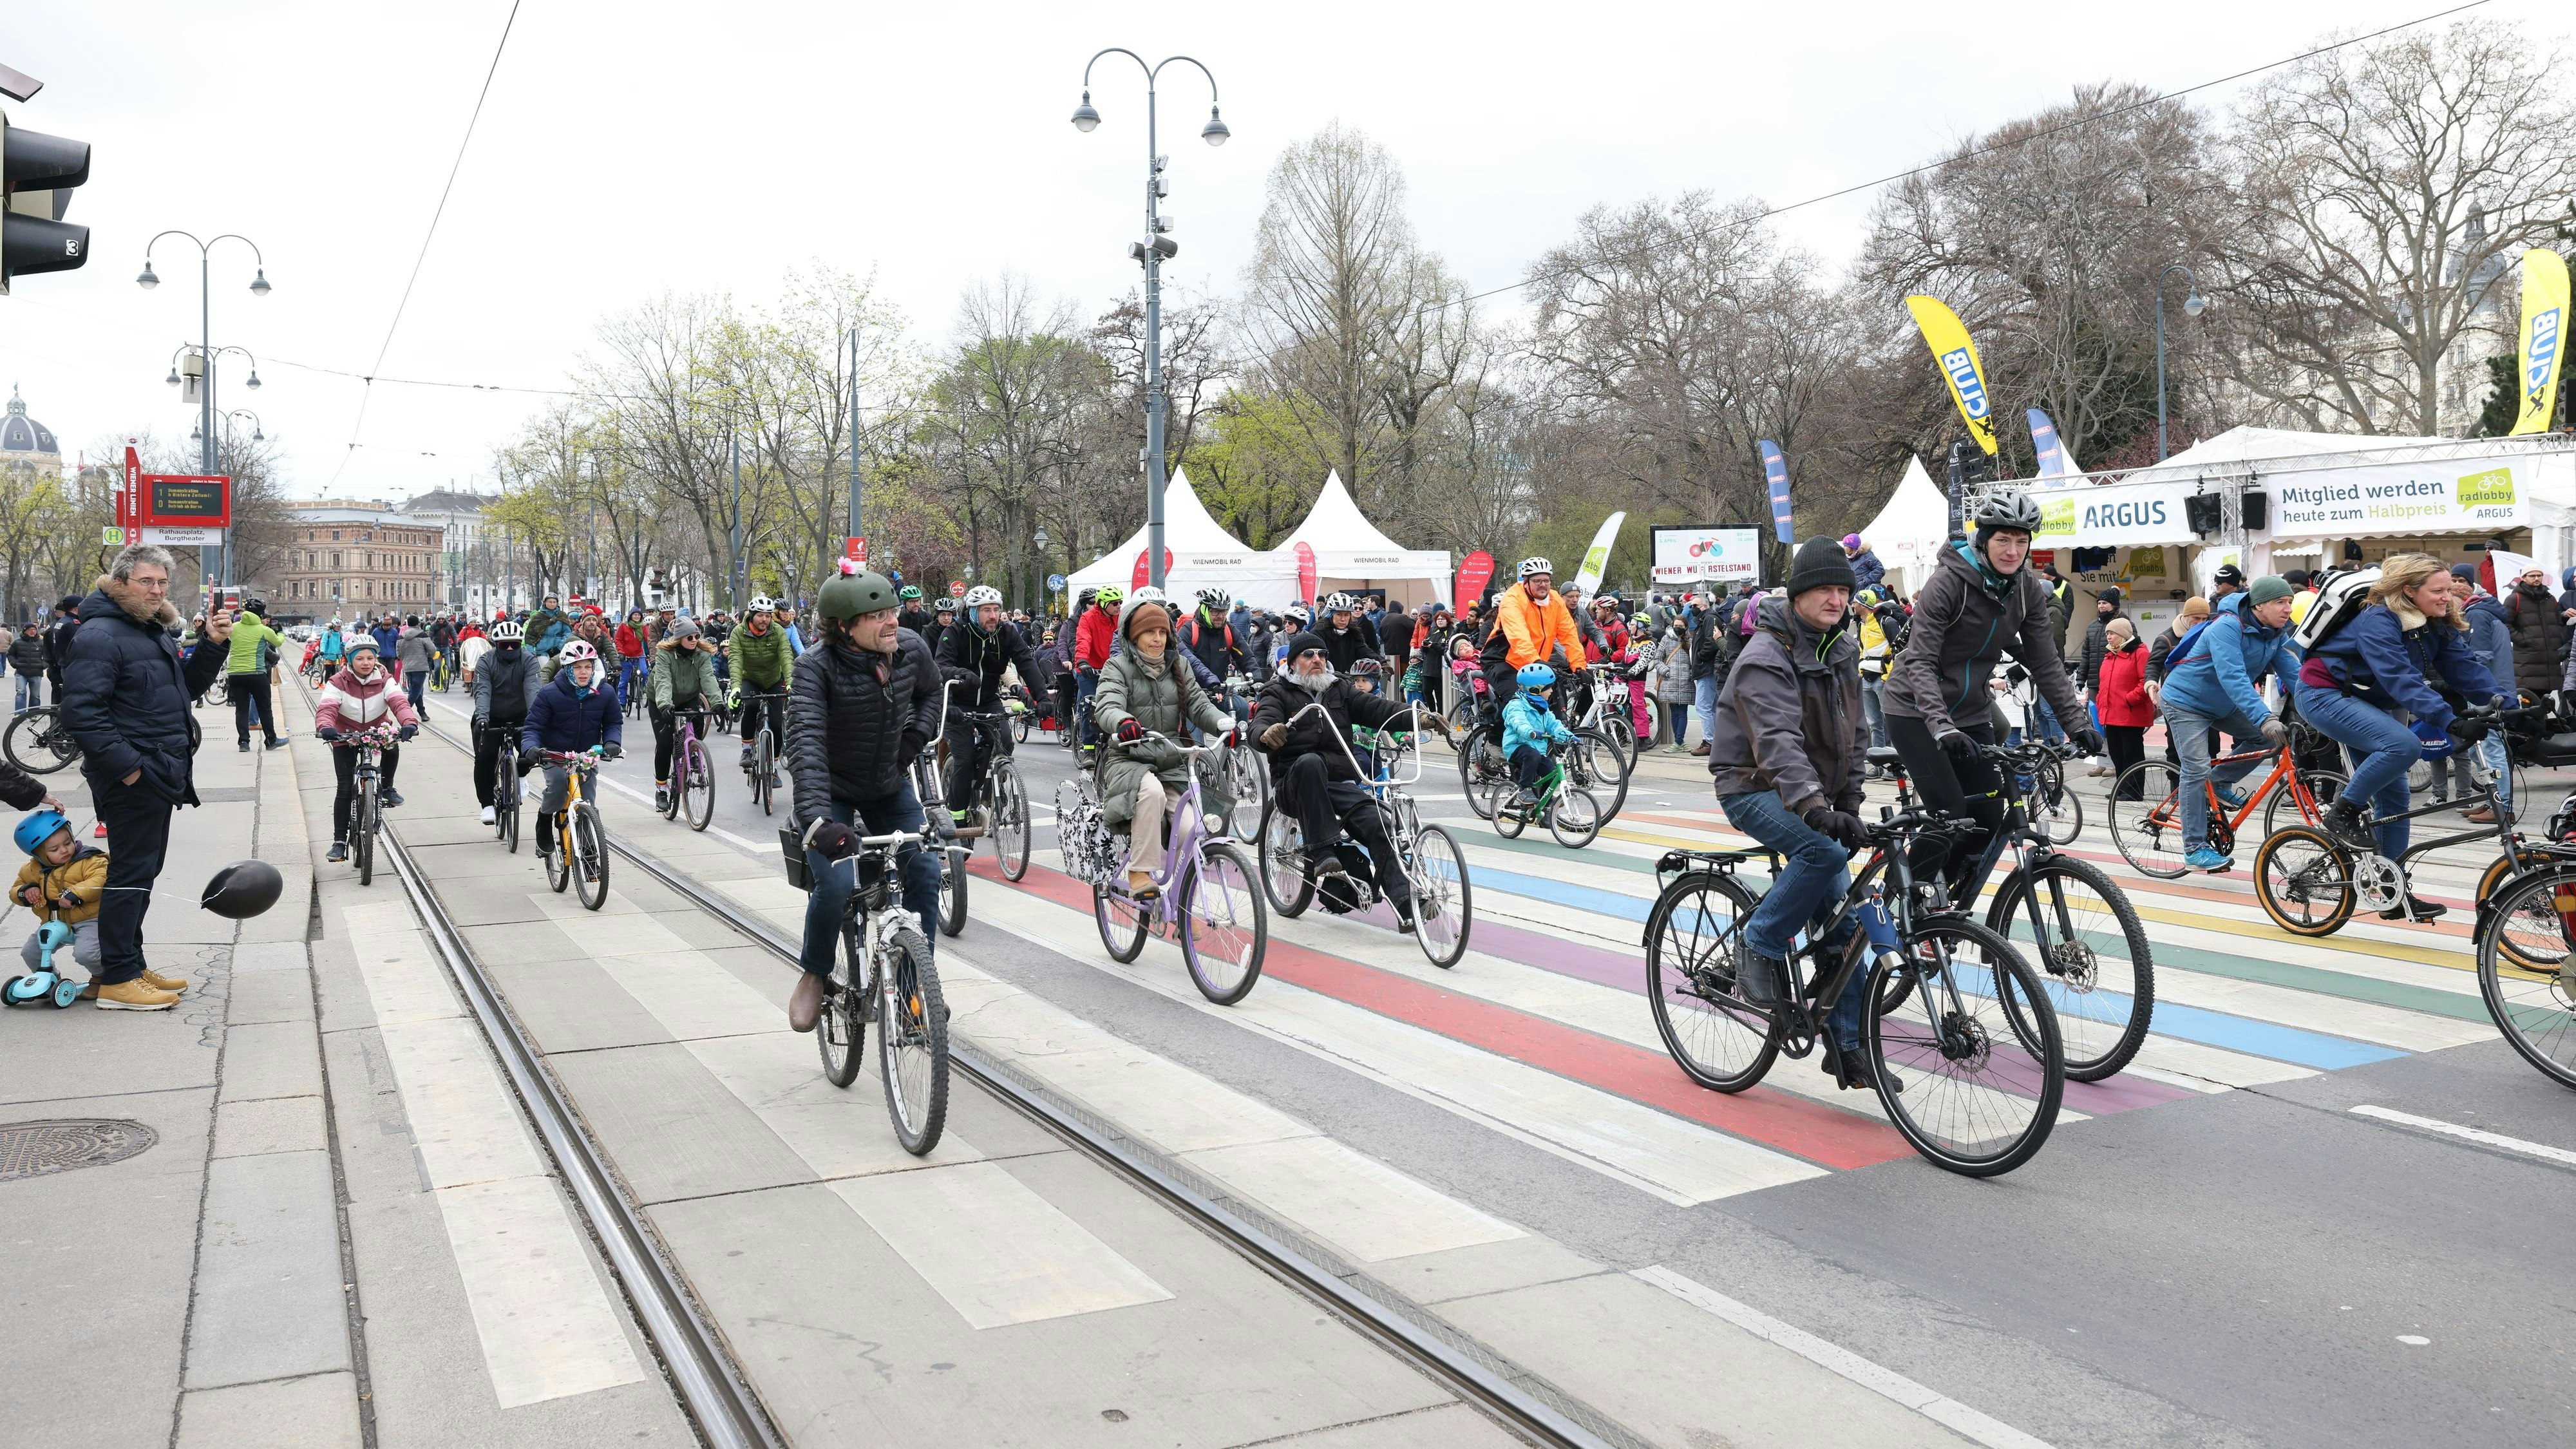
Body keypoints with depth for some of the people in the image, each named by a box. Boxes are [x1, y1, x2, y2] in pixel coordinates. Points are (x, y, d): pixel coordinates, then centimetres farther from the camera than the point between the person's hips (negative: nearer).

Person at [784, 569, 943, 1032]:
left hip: (891, 786, 4)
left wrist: (916, 737, -5)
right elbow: (805, 743, -39)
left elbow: (930, 691, 12)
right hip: (832, 791, -4)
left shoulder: (911, 648, -13)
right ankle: (814, 976, 6)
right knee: (837, 883, -22)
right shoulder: (818, 667, -28)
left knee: (925, 873, -7)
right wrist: (817, 820, -51)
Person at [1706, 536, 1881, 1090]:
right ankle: (1759, 950, -14)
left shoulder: (1843, 649, 6)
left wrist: (1848, 802, 6)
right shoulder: (1766, 658, -21)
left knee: (1842, 916, 1)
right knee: (1823, 851, -35)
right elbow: (1778, 742, -35)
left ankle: (1847, 1047, 10)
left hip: (1811, 791, 8)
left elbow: (1853, 733, 15)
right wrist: (1814, 808, -48)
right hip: (1752, 788, -8)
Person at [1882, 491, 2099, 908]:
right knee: (1950, 814, -18)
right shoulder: (1949, 581, -21)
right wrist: (1942, 727, -39)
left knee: (1989, 818, -2)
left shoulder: (2028, 590, -2)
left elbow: (2046, 662, 0)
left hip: (1970, 713, 6)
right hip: (1917, 711, -6)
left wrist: (2078, 722, -10)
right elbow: (1920, 661, -27)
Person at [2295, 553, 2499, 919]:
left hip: (2367, 702, 9)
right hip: (2324, 693, -9)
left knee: (2393, 794, 4)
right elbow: (2401, 680, -36)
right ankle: (2342, 814, -12)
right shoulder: (2378, 621, -27)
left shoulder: (2437, 626, -1)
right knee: (2403, 745, -31)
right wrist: (2451, 720, -45)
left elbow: (2465, 669, -7)